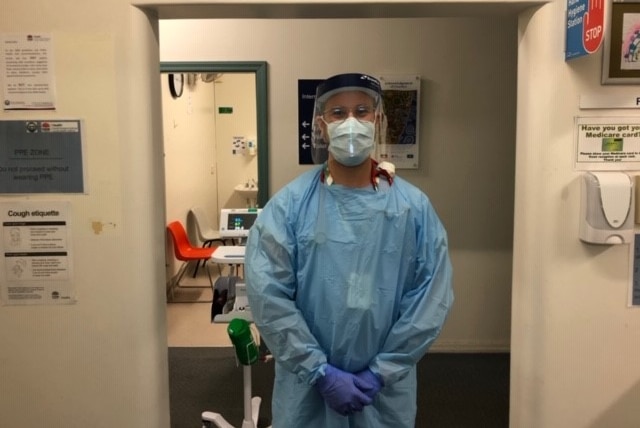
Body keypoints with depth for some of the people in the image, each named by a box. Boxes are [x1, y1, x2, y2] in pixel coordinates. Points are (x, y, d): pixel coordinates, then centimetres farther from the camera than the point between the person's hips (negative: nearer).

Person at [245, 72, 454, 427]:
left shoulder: (414, 206, -4)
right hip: (307, 387, -1)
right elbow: (267, 295, -13)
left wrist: (381, 372, -11)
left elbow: (432, 296, -7)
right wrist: (321, 372, -14)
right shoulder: (289, 204, -9)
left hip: (387, 389, 1)